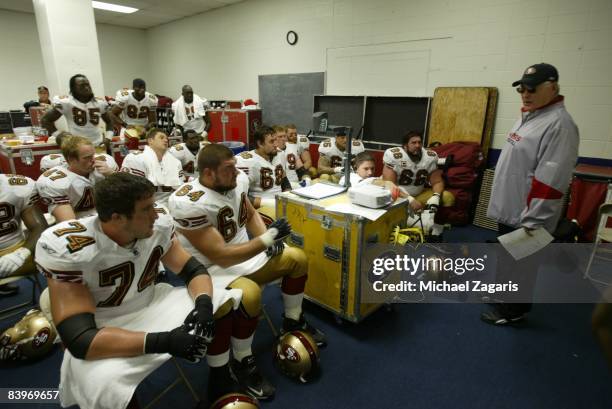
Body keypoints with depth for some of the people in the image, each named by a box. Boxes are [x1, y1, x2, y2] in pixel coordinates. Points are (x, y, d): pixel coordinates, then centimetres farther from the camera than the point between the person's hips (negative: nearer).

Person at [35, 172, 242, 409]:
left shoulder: (159, 226, -15)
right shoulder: (64, 248, -28)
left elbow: (193, 270, -6)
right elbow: (79, 339, -31)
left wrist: (204, 303, -28)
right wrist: (164, 341, -38)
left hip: (151, 304, 5)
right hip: (97, 338, -4)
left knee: (227, 303, -8)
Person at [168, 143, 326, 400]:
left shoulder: (237, 181, -7)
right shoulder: (189, 203, -30)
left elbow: (250, 215, 11)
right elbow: (221, 257, -30)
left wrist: (268, 239, -7)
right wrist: (267, 239, -28)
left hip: (246, 254, 8)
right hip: (213, 269, -8)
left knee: (297, 259, 4)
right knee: (250, 295, -36)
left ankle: (293, 322, 24)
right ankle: (242, 363, -6)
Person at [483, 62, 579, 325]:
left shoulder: (559, 124, -20)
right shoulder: (528, 116, 11)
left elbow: (550, 181, -25)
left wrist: (532, 220, -24)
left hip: (525, 214, -9)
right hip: (509, 208, 9)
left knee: (520, 263, 6)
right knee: (506, 257, 23)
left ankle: (513, 310, 24)